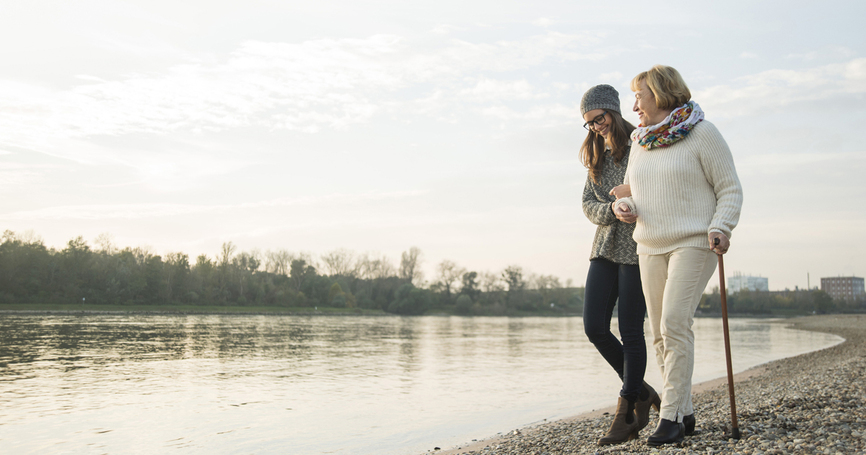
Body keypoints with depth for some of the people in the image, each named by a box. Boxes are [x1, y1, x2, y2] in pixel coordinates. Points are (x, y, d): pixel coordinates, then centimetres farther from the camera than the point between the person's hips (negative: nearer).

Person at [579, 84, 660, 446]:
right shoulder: (597, 157, 15)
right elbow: (588, 204, 9)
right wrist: (611, 209, -12)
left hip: (637, 246, -6)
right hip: (606, 246, 6)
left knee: (630, 330, -4)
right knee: (594, 327, -1)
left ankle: (626, 414, 7)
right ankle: (642, 393, 18)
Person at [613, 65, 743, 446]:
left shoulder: (702, 133, -5)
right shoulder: (640, 141, 13)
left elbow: (730, 190, -4)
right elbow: (630, 192, 21)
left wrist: (720, 228, -20)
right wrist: (623, 207, -2)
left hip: (693, 243, -6)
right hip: (650, 247, 7)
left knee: (675, 324, -17)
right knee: (661, 333, 5)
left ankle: (670, 416, -9)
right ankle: (685, 414, 17)